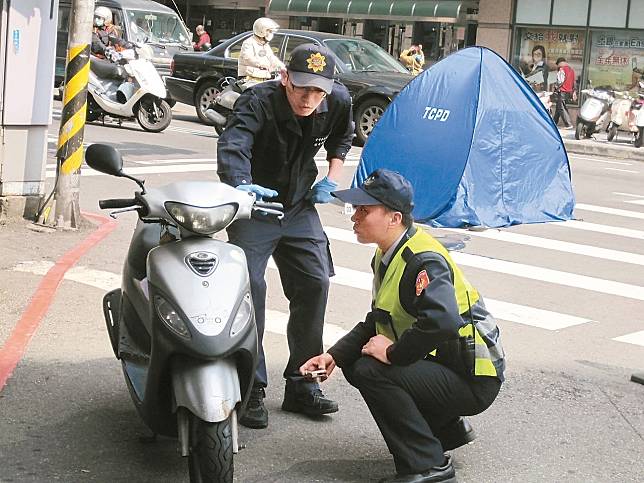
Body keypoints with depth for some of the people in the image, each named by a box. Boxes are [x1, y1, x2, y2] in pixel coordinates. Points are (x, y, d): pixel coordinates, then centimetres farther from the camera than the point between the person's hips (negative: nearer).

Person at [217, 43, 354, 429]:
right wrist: (242, 186, -65)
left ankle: (301, 384, 14)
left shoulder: (338, 102, -11)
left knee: (315, 284, 1)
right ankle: (252, 390, -4)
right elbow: (233, 144, -46)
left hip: (300, 208, 5)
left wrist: (332, 179, 1)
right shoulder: (258, 102, -27)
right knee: (250, 289, -15)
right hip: (253, 208, -5)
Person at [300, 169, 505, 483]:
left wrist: (393, 353, -27)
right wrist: (334, 356, 0)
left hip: (473, 382, -10)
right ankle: (447, 429, 19)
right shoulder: (387, 256, 8)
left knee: (371, 372, -23)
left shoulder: (424, 261, -24)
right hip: (442, 364, 10)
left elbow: (442, 322, -41)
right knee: (355, 367, 11)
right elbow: (376, 322, 13)